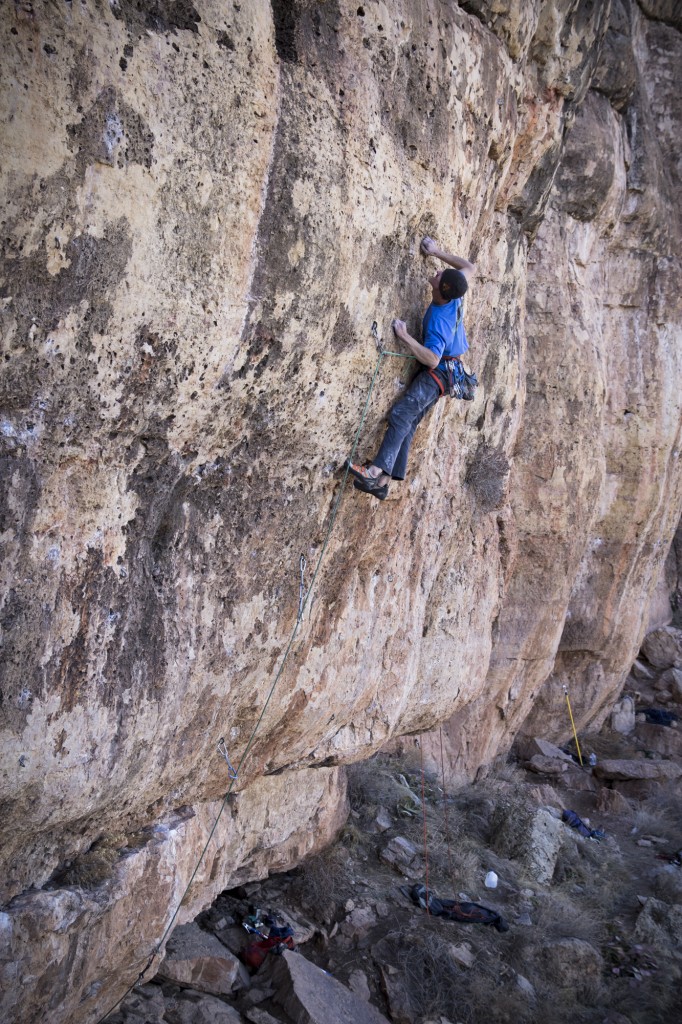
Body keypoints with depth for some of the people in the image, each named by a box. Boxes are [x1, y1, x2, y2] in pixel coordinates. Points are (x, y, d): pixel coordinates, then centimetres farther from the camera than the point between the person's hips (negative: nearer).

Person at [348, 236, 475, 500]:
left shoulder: (438, 320, -27)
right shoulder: (453, 297, -3)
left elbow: (432, 359, -35)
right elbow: (469, 267, 16)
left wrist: (405, 336, -32)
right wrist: (437, 253, 16)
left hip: (438, 372, -9)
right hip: (442, 371, 9)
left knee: (402, 413, -26)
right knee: (409, 421, -3)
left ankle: (377, 471, -40)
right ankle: (383, 482, -13)